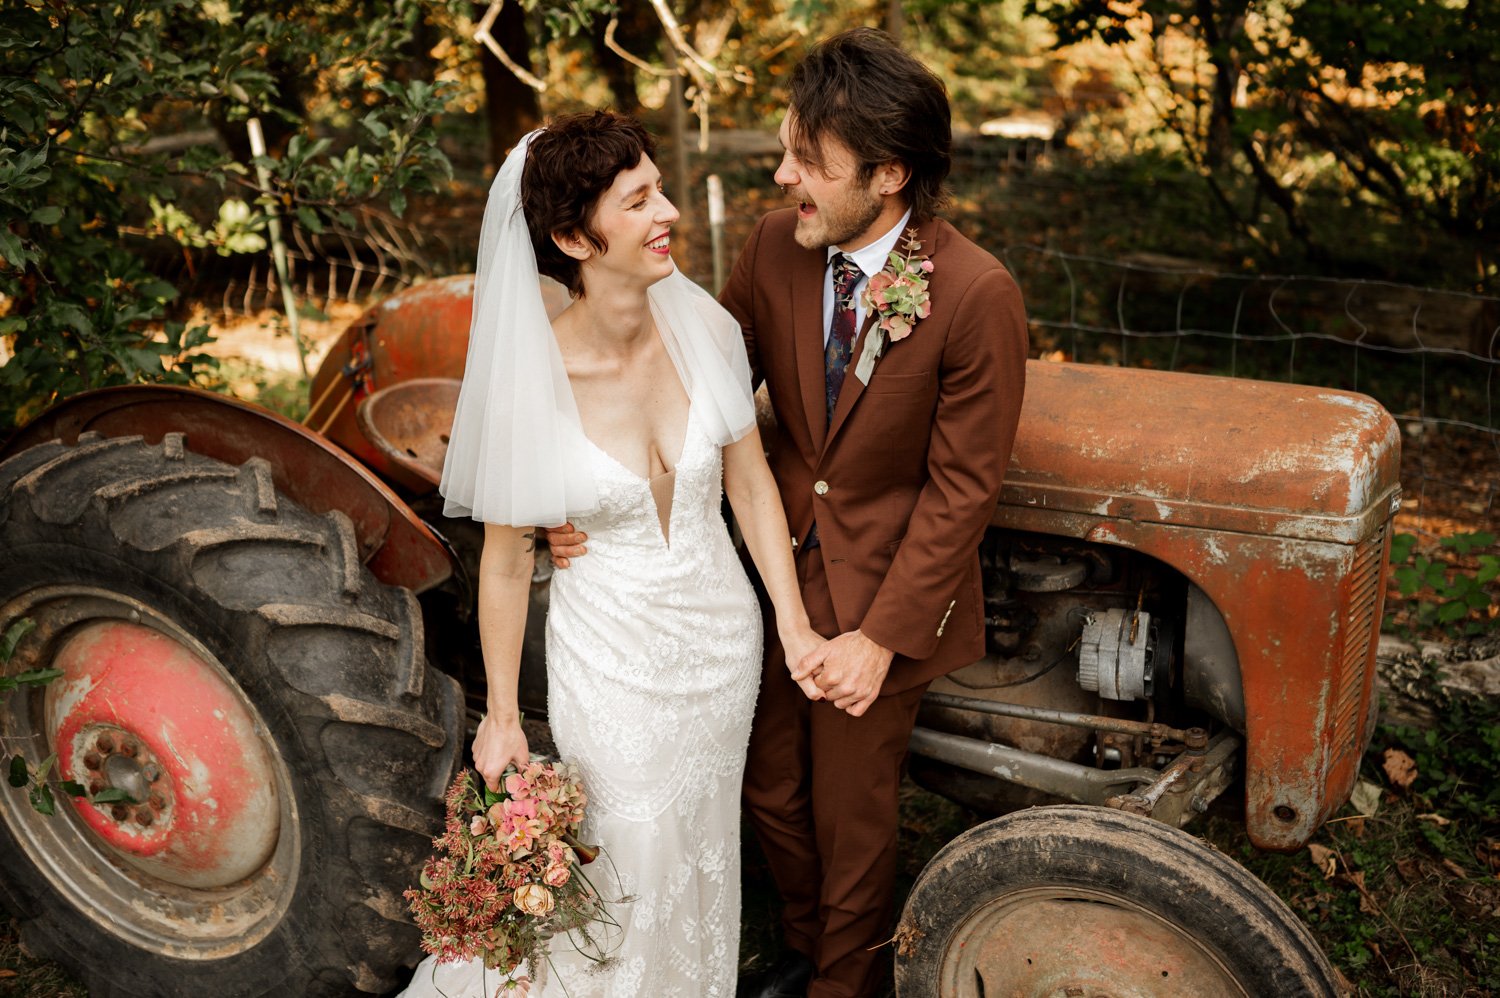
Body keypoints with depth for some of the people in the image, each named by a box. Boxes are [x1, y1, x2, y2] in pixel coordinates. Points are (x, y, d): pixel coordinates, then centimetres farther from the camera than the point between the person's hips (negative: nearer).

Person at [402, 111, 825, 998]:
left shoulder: (706, 331, -15)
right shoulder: (530, 380, -24)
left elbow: (752, 484, -2)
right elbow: (506, 559, -13)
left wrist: (796, 626, -5)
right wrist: (501, 715, -6)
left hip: (720, 631, 4)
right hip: (611, 653, -4)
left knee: (703, 841, 25)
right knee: (640, 854, 13)